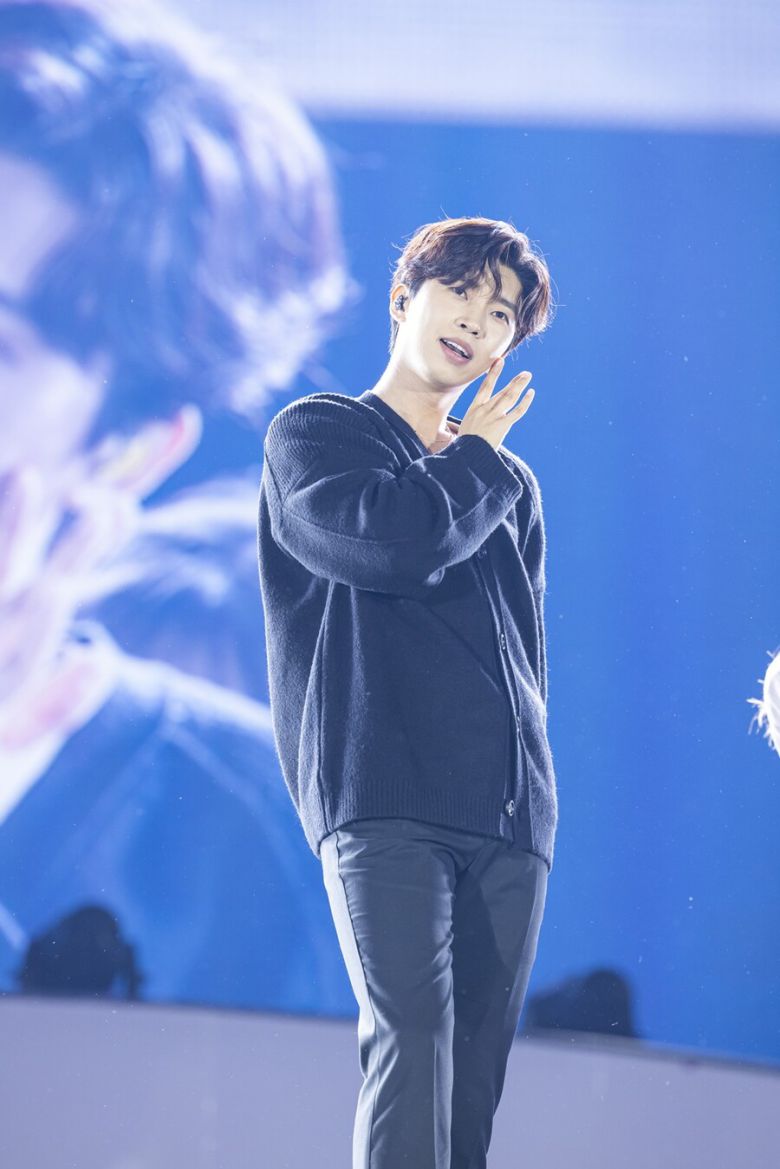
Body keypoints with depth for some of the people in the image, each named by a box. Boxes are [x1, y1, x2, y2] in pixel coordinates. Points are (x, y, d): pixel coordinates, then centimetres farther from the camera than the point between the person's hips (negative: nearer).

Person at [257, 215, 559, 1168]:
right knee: (411, 1039, -22)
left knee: (476, 1073, -3)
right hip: (383, 802, -5)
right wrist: (481, 461, 6)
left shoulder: (507, 485, 25)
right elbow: (392, 542, -12)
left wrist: (527, 784, 10)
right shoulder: (314, 436, 9)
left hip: (509, 815, 5)